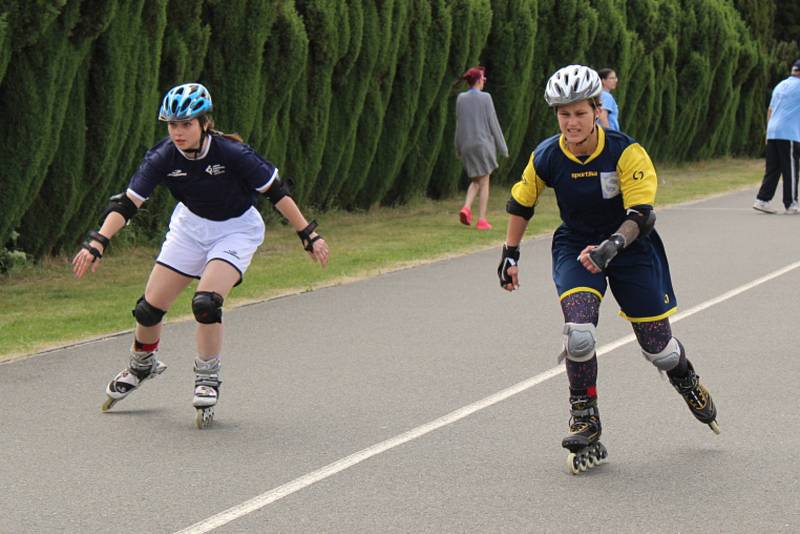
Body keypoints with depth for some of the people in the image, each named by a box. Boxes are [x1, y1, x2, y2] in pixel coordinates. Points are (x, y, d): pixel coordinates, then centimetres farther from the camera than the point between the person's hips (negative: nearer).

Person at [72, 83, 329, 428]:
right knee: (150, 306, 2)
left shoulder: (232, 153, -28)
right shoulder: (163, 157, -20)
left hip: (236, 229, -4)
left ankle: (207, 379, -3)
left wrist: (309, 235, -16)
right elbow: (128, 202, -21)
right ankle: (141, 366, 34)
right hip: (190, 226, 4)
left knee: (206, 302, -26)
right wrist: (97, 242, -34)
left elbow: (276, 192, -18)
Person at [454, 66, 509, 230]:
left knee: (475, 181, 18)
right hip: (483, 143, -4)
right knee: (484, 182, 4)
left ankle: (467, 208, -7)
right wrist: (502, 147, 1)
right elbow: (493, 123, -7)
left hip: (467, 144, 4)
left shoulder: (461, 98, 3)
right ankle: (482, 220, 0)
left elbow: (459, 124, 8)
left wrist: (458, 149, 15)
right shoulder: (485, 98, -9)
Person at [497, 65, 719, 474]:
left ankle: (687, 382, 43)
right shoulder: (546, 158, -13)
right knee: (578, 333, -24)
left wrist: (611, 245, -44)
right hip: (575, 248, 1)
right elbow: (521, 203, 6)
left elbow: (641, 215, -27)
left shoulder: (626, 152, -22)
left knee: (656, 344, 5)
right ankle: (586, 427, -8)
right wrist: (510, 254, 7)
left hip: (630, 247, -1)